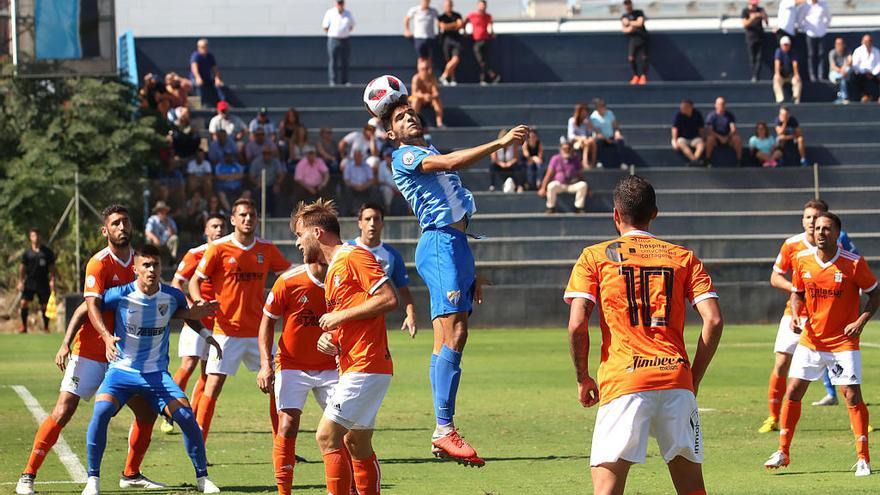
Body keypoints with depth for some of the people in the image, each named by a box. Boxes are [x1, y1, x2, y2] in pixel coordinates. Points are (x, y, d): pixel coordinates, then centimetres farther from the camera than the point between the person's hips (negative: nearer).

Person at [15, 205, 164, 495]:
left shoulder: (137, 260, 8)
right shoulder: (99, 263, -13)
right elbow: (92, 307, -24)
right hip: (90, 353, -7)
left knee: (147, 412, 5)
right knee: (63, 411, -13)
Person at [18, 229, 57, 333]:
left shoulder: (47, 252, 3)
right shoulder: (27, 253, 4)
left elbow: (52, 268, 5)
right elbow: (22, 268, 9)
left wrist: (52, 280, -5)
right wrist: (20, 281, 3)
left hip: (43, 282, 0)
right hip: (30, 281, 0)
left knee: (44, 305, 2)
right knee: (24, 302, -10)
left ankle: (46, 327, 17)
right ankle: (24, 326, 3)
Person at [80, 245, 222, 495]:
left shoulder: (173, 297, -4)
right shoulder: (120, 295, -13)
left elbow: (184, 313, 20)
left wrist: (205, 333, 6)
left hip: (157, 373, 2)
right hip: (121, 370, -2)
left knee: (186, 415, -14)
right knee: (101, 411, -27)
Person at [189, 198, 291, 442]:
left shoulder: (267, 249, 6)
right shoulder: (219, 248, -5)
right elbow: (195, 281, -2)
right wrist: (199, 301, -21)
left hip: (258, 330, 4)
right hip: (227, 329, -4)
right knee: (213, 386, -9)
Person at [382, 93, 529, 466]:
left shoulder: (432, 155, 27)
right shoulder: (404, 156, -2)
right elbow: (452, 162, -20)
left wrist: (471, 271, 25)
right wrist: (501, 143, -25)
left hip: (456, 246, 9)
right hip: (438, 244, -9)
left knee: (447, 342, 6)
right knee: (454, 335, -19)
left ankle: (442, 436, 5)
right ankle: (445, 429, -25)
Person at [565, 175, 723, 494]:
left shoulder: (595, 257, 8)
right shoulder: (684, 257, 14)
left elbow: (577, 326, -3)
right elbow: (714, 320, 3)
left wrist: (582, 379, 10)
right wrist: (693, 379, 12)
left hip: (622, 381, -3)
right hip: (676, 379, 3)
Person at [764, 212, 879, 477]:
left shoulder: (854, 263, -12)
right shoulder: (802, 260, -2)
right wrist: (795, 316, -6)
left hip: (843, 341, -4)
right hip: (811, 339, 4)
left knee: (852, 396, -8)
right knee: (793, 391, 2)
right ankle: (783, 453, 14)